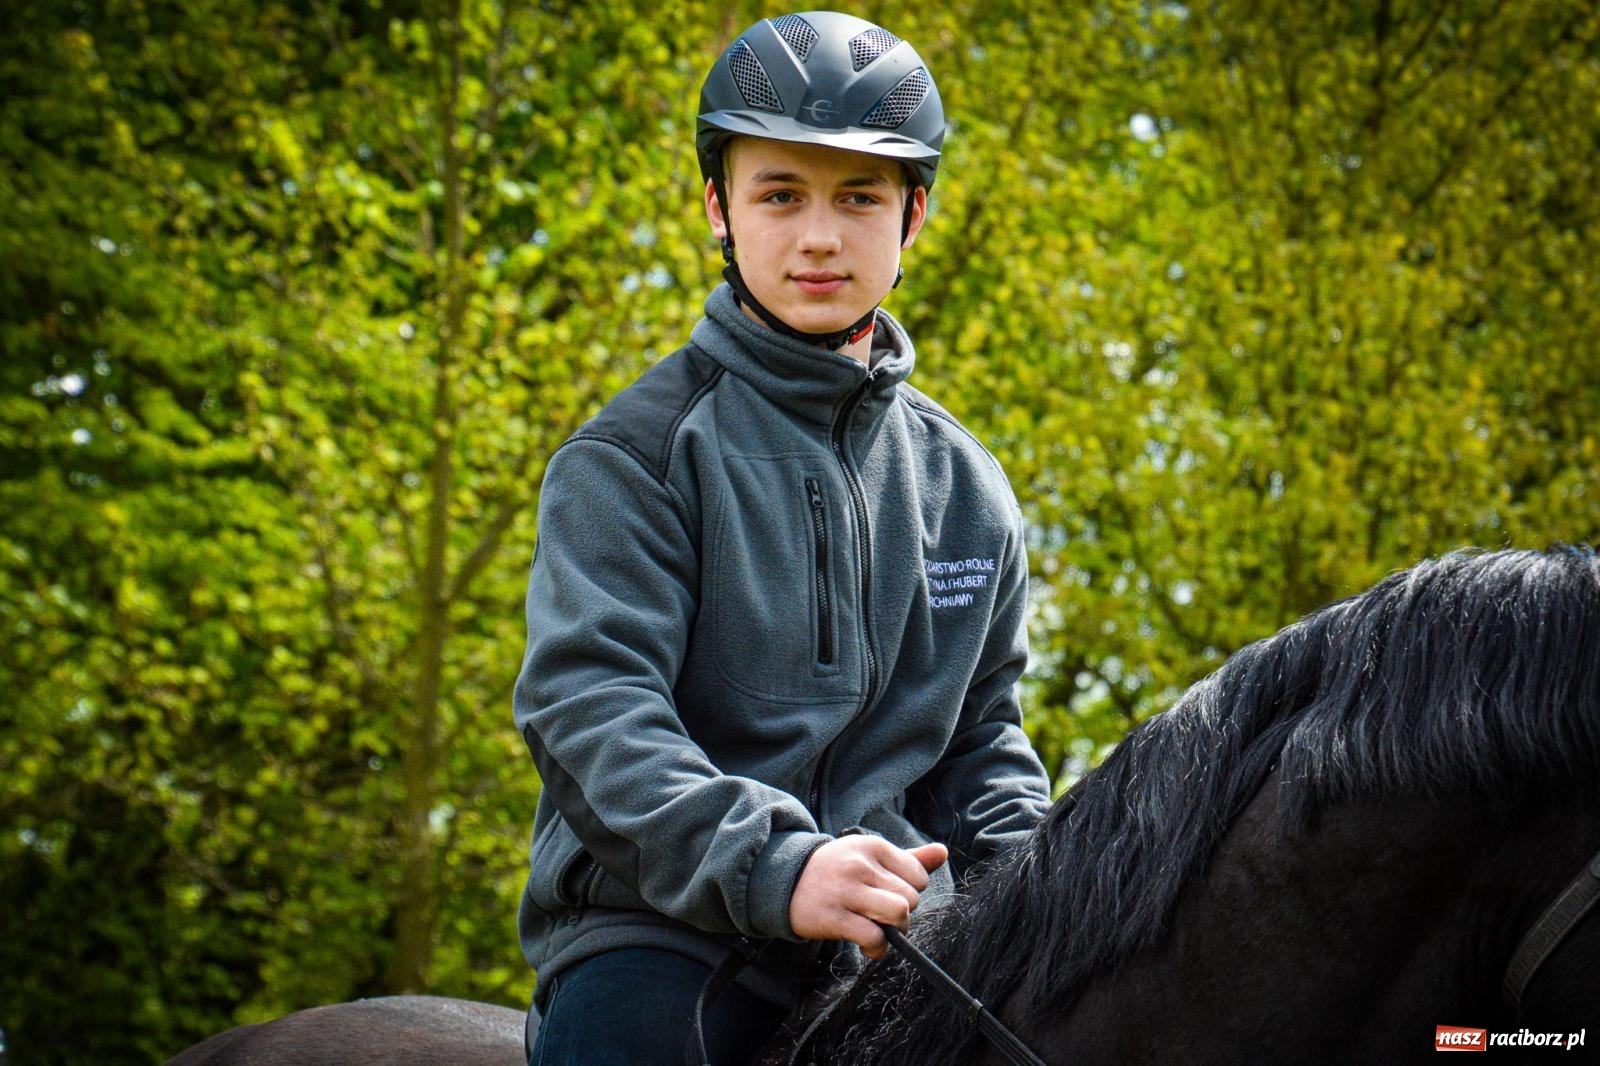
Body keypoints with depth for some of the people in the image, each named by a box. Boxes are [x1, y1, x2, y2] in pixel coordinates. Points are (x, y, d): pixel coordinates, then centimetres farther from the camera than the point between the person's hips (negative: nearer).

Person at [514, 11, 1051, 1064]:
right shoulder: (636, 454, -1)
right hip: (659, 932, -4)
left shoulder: (965, 484, 16)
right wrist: (774, 866, -29)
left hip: (889, 942, 4)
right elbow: (588, 700, -14)